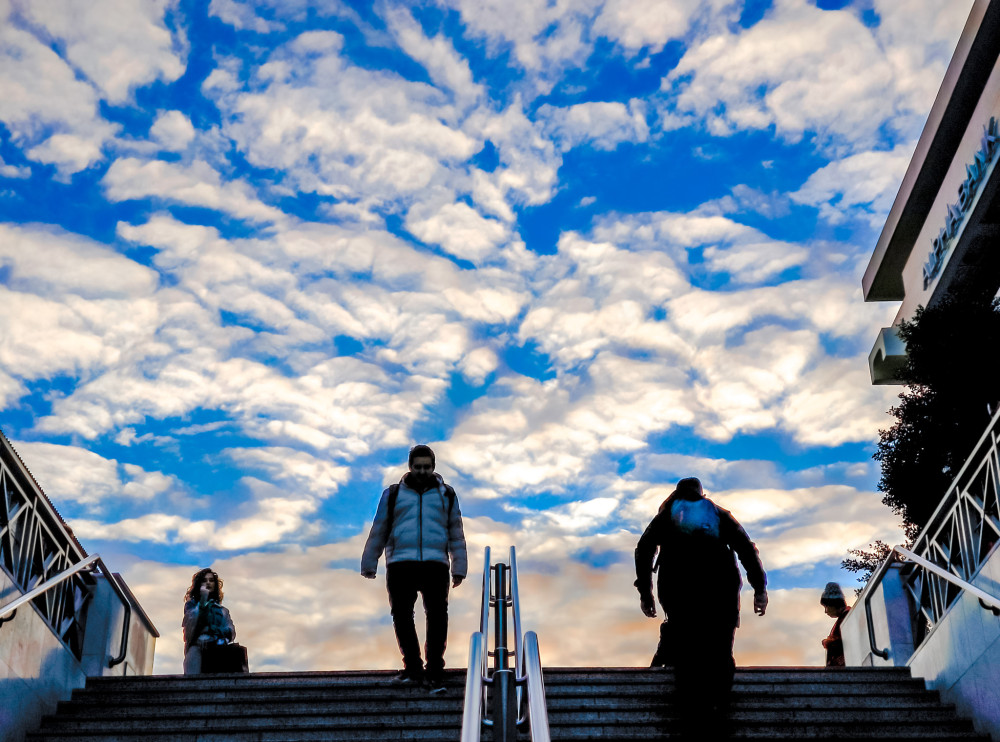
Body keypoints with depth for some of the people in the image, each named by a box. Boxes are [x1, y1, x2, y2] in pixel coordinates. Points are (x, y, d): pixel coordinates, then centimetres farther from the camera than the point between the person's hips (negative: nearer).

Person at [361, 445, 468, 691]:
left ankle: (435, 671, 0)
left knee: (437, 617, -8)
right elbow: (378, 532, 17)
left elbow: (456, 534, 18)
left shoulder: (446, 495, 16)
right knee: (401, 615, -2)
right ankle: (413, 668, 12)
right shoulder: (393, 494, 13)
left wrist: (459, 568, 12)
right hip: (400, 564, 0)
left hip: (435, 565, 0)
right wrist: (369, 565, 17)